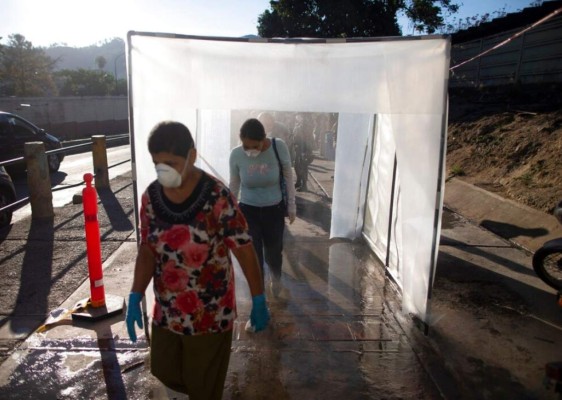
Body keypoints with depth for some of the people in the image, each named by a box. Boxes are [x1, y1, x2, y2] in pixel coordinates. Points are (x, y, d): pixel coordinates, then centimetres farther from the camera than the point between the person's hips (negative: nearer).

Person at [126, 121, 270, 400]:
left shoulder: (217, 197, -22)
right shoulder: (151, 197, -6)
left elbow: (244, 251, -16)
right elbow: (148, 250, 2)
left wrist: (259, 301, -11)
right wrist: (135, 298, -6)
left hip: (210, 311, -5)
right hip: (166, 309, 6)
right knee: (164, 372, 26)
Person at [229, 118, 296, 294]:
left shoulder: (279, 147, -22)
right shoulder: (236, 155, -18)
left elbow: (288, 176, -7)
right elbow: (234, 185, -2)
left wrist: (292, 206, 0)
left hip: (274, 210, 0)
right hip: (248, 210, 0)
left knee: (273, 252, 19)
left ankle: (276, 277, 55)